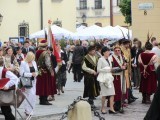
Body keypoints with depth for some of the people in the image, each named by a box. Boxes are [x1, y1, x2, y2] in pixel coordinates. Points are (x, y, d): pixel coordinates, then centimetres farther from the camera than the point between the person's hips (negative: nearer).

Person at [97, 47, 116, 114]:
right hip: (104, 78, -6)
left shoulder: (109, 59, 13)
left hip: (109, 78, 6)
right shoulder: (101, 59, -7)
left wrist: (111, 70, 4)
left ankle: (111, 109, -3)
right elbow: (98, 69, -12)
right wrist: (107, 70, -14)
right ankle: (103, 108, 13)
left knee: (112, 93, -3)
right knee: (104, 94, -1)